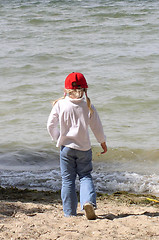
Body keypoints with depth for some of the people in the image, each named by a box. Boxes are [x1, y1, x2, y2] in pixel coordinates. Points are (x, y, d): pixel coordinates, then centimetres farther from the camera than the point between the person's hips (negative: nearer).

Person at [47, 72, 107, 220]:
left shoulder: (60, 104, -5)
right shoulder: (88, 106, -4)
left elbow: (51, 125, 0)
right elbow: (97, 127, 2)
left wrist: (58, 139, 18)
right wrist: (103, 143, 17)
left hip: (66, 147, 0)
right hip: (84, 147, 0)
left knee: (68, 179, 7)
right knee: (85, 176, 11)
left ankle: (69, 212, 8)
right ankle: (88, 201, -14)